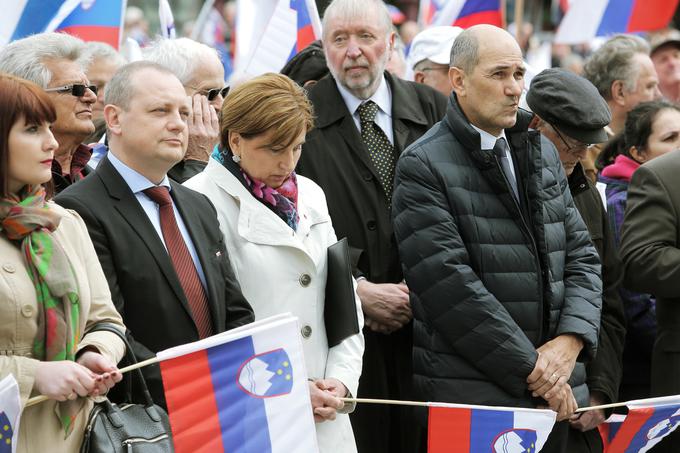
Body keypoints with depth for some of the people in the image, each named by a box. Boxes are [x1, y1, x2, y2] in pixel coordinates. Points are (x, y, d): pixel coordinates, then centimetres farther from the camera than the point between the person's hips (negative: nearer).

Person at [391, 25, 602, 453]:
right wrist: (530, 368, -13)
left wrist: (571, 340, -4)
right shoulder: (423, 167, -7)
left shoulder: (544, 153, 15)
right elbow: (451, 285, -14)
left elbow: (582, 254, 13)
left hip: (555, 389, 6)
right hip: (472, 395, -6)